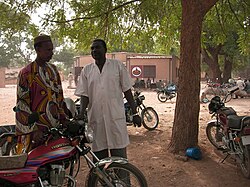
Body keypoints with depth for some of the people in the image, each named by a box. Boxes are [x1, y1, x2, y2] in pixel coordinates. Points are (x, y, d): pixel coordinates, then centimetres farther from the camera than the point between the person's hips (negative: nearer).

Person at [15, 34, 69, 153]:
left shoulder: (53, 70, 14)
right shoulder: (26, 73, -7)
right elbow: (22, 104, -10)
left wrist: (64, 119, 14)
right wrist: (33, 129, -16)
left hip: (55, 126, 6)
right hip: (36, 129, -6)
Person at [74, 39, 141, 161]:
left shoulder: (117, 66, 5)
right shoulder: (86, 70, 10)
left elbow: (127, 91, 5)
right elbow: (84, 95, 6)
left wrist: (135, 113, 2)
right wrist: (80, 115, -9)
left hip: (116, 118, -2)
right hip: (95, 119, 2)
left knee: (119, 157, 0)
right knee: (99, 158, 9)